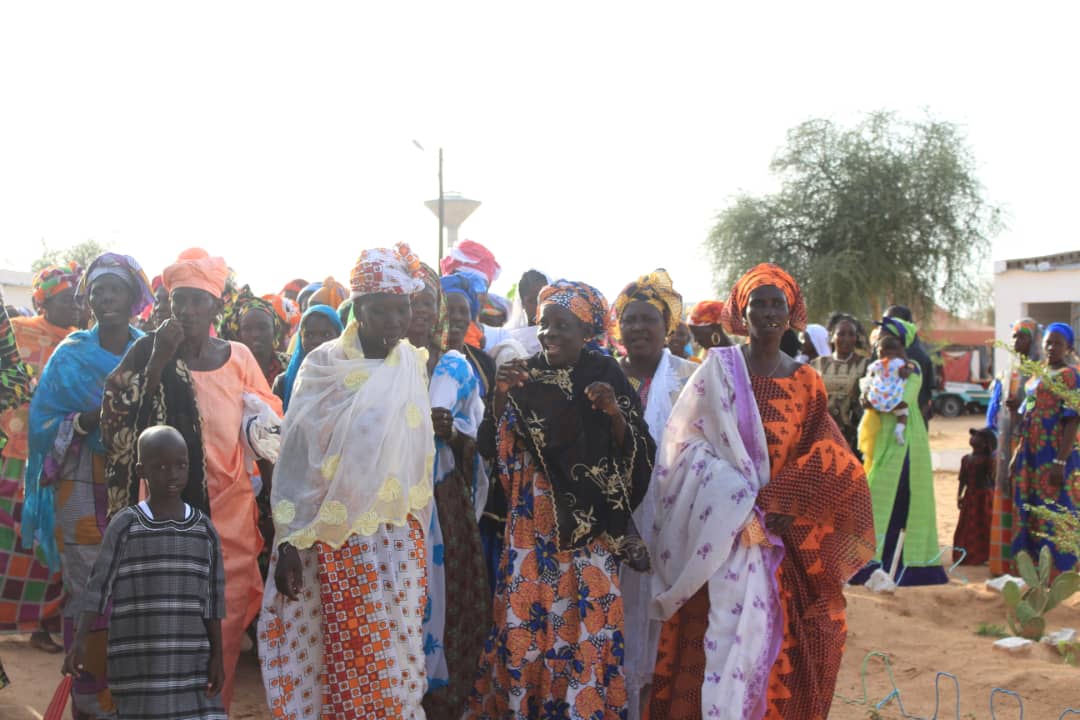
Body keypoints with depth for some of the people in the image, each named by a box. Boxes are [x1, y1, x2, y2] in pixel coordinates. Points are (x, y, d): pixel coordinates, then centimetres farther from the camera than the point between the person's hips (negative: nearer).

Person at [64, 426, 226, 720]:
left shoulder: (204, 529, 5)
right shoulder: (125, 526, -3)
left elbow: (213, 599, 7)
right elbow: (98, 588, -4)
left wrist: (217, 655, 4)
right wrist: (80, 640, -15)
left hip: (192, 662, 2)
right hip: (138, 664, -2)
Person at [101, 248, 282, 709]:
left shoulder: (238, 358, 4)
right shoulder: (150, 352, 1)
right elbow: (124, 421, -11)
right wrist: (159, 358, -16)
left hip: (229, 510, 1)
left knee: (226, 619, 4)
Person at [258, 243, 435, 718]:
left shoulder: (414, 366, 5)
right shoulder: (325, 366, -5)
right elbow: (295, 457, -4)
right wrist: (288, 543, -8)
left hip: (400, 540, 3)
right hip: (337, 538, -3)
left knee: (398, 656, 4)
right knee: (347, 657, 0)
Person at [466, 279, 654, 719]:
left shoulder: (606, 377, -2)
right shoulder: (526, 375, 6)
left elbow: (636, 452, -5)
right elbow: (495, 443, 3)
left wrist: (615, 413, -21)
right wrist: (501, 395, -10)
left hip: (588, 518, -2)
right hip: (533, 515, 2)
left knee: (585, 611, -4)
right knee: (526, 609, 2)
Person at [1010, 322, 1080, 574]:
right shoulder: (1038, 375, 16)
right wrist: (1018, 455, 17)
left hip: (1055, 454, -8)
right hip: (1032, 454, 8)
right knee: (1030, 511, 11)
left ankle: (1058, 571, 2)